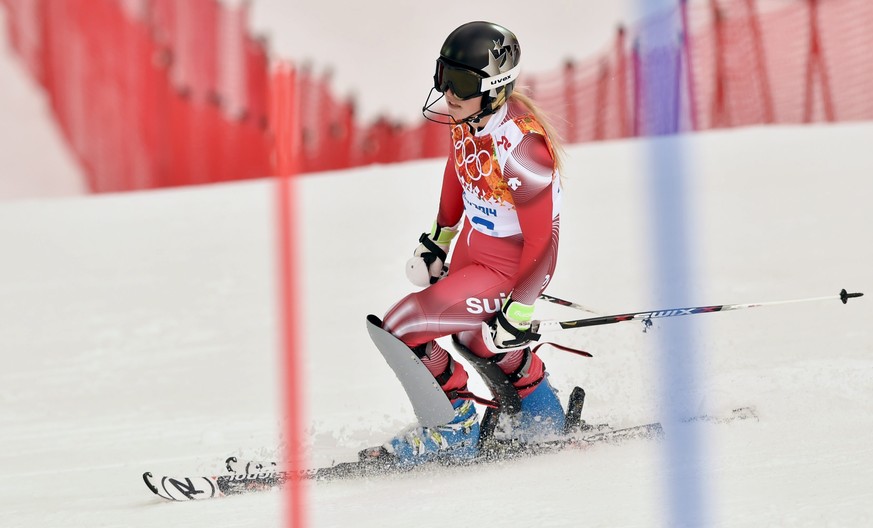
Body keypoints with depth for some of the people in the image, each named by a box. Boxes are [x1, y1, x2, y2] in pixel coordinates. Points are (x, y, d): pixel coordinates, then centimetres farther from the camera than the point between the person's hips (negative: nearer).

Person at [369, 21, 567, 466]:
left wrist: (519, 315, -21)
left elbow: (543, 242, -27)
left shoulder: (521, 149, -35)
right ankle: (541, 415, 57)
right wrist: (437, 240, 20)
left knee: (401, 329, -15)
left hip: (507, 270, -9)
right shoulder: (466, 117, -11)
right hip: (471, 249, 9)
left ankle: (456, 428, 7)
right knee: (471, 337, 33)